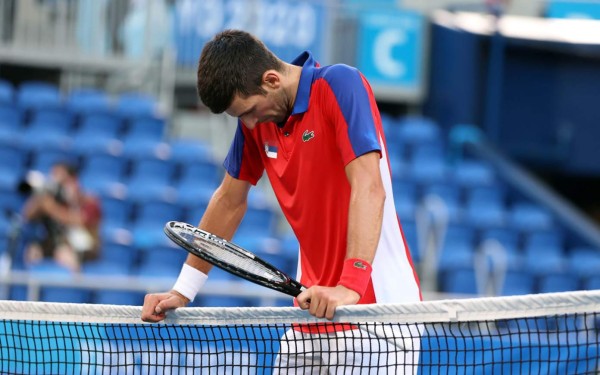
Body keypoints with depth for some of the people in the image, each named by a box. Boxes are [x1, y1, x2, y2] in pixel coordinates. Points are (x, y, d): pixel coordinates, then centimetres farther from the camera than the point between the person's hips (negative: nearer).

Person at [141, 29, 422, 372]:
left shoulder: (340, 86, -15)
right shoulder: (256, 116, 7)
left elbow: (369, 188, -25)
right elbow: (230, 201, 18)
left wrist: (351, 284, -35)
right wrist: (182, 292, 16)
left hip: (376, 306, -7)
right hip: (315, 307, 7)